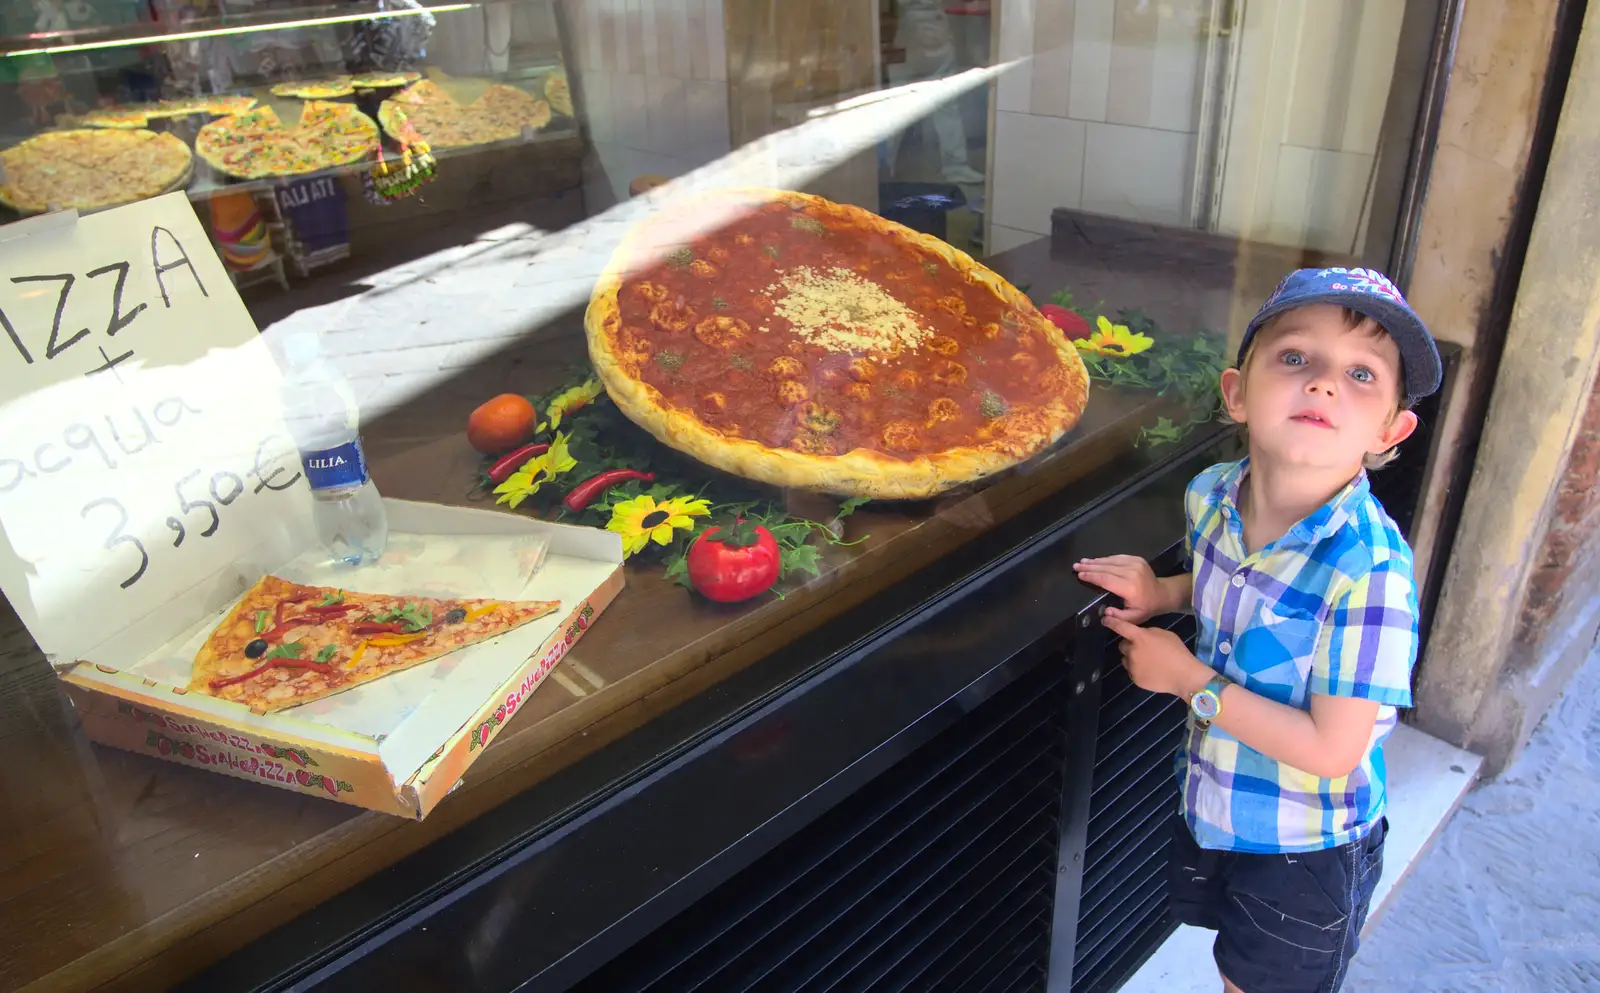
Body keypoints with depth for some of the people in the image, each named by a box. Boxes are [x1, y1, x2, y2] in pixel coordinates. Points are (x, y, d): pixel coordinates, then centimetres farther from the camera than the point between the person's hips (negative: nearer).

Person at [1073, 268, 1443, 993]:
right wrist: (1162, 593, -10)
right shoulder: (1211, 496, -14)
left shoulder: (1369, 570, -33)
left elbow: (1330, 749, -29)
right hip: (1213, 803, 6)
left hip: (1307, 847, -5)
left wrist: (1191, 681, -25)